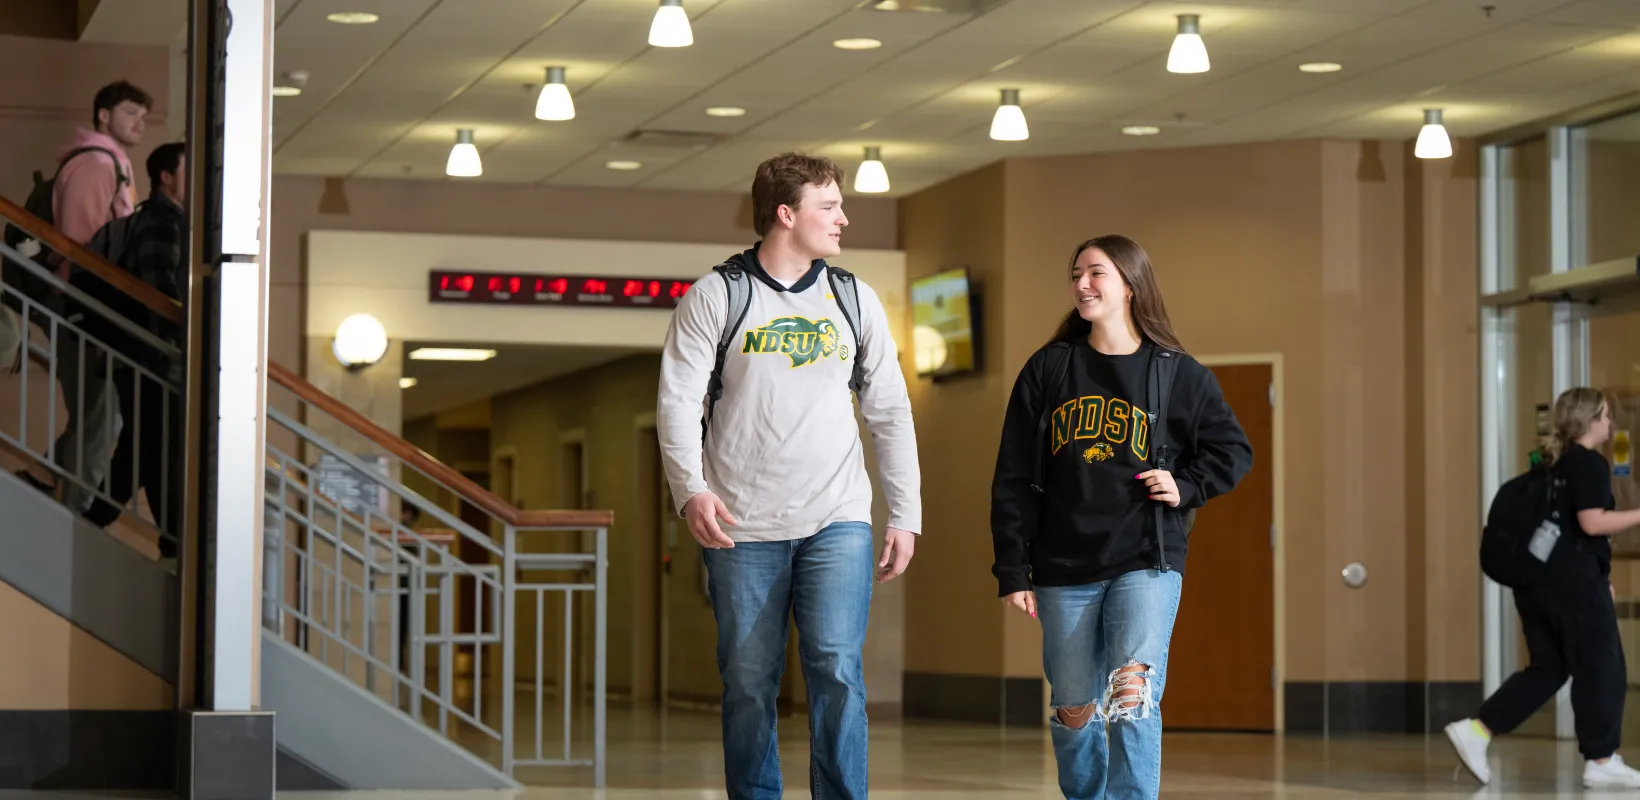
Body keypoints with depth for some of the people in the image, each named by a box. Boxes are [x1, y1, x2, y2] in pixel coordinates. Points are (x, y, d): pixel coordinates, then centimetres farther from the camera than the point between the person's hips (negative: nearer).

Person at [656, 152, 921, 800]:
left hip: (837, 523, 2)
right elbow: (678, 401, -4)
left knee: (836, 668, -11)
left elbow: (890, 412, 13)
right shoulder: (716, 297, 2)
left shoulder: (854, 299, 11)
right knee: (748, 686, 3)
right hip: (742, 528, -1)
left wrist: (905, 514, 8)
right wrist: (691, 489, -19)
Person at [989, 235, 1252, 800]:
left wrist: (1186, 487, -6)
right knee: (1073, 711, 8)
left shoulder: (1178, 374, 3)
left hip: (1147, 562, -2)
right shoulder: (1046, 371, 6)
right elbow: (1013, 480, 5)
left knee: (1132, 694, -22)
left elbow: (1233, 451, 13)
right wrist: (1012, 571, 0)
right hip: (1063, 570, 3)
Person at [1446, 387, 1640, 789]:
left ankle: (1476, 730, 3)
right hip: (1572, 579, -9)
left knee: (1548, 668, 12)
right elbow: (1592, 523, -21)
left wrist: (1599, 578, 26)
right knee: (1602, 668, 2)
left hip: (1538, 576, 9)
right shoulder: (1590, 463, -12)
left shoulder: (1555, 462, 17)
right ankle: (1601, 762, 6)